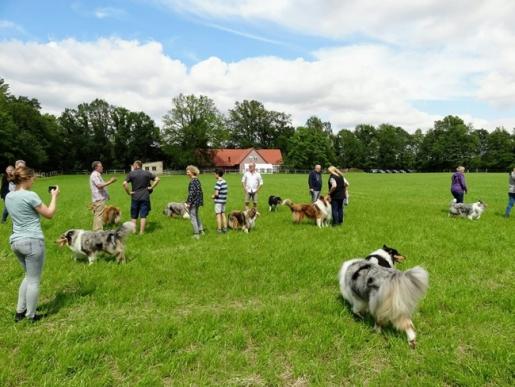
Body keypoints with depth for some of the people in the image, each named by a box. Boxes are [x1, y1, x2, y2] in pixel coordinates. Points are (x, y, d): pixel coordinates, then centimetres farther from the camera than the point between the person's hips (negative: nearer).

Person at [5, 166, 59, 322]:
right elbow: (49, 214, -7)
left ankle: (20, 311, 28)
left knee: (28, 276, 24)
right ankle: (31, 316, 14)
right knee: (34, 280, 5)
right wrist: (54, 196, 4)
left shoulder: (8, 196, 8)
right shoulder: (30, 195, -16)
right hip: (32, 241, -8)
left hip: (15, 241, 8)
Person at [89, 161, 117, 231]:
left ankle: (96, 230, 21)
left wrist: (109, 181, 15)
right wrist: (110, 182, -19)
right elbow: (99, 185, -23)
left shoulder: (97, 175, 21)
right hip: (99, 199, -11)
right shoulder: (95, 175, -13)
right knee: (99, 215, -10)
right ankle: (98, 231, -8)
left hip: (100, 198, 11)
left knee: (97, 215, 15)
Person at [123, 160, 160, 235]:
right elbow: (157, 179, -1)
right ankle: (142, 231, 5)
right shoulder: (147, 173, 3)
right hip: (145, 197, 1)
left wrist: (128, 192, -5)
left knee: (134, 216, 13)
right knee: (143, 215, 3)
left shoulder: (131, 173, -2)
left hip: (135, 197, 0)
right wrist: (151, 187, 0)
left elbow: (124, 183, -13)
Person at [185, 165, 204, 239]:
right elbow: (200, 191, 13)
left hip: (193, 202, -9)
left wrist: (189, 202, -19)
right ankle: (201, 230, 32)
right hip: (198, 201, 9)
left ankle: (196, 234, 3)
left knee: (193, 217, -1)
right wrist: (200, 200, 20)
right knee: (197, 216, 22)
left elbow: (191, 192, -22)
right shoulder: (197, 180, 9)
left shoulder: (192, 181, -18)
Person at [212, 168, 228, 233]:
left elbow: (216, 193, -23)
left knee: (218, 215, -1)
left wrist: (213, 196, -2)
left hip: (218, 201, -8)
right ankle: (225, 228, 17)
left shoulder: (218, 183, -19)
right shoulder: (225, 182, 8)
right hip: (224, 200, 8)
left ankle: (219, 229, 2)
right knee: (223, 214, 14)